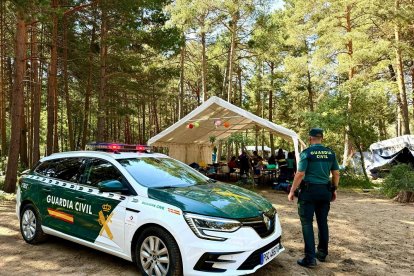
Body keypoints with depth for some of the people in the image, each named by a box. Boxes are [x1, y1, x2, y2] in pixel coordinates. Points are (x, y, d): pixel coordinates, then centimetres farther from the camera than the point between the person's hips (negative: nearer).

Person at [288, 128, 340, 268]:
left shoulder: (306, 152, -10)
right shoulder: (330, 153, 5)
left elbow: (300, 174, -14)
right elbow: (336, 174, 8)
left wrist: (292, 191, -7)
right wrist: (334, 190, 19)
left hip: (309, 191, -5)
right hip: (325, 191, 5)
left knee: (307, 223, 0)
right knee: (322, 222, 16)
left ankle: (310, 258, -1)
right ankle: (322, 253, 28)